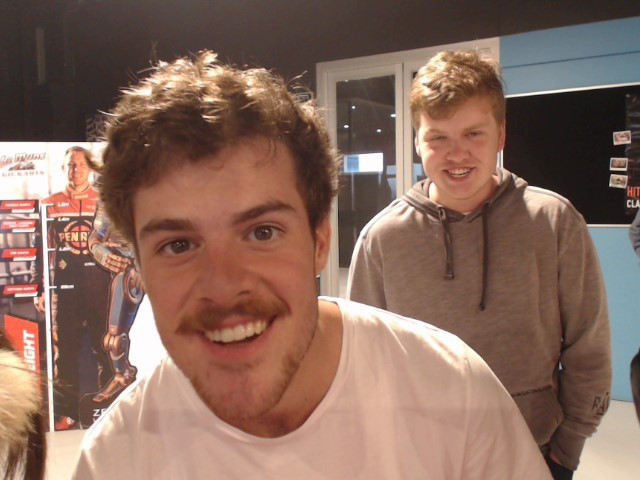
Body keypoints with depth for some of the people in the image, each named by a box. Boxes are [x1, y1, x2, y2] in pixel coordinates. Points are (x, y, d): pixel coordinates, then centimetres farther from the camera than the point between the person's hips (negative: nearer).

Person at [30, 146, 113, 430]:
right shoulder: (50, 205, 9)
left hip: (100, 288, 0)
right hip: (64, 289, 0)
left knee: (106, 351, 3)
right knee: (65, 353, 5)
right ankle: (67, 414, 14)